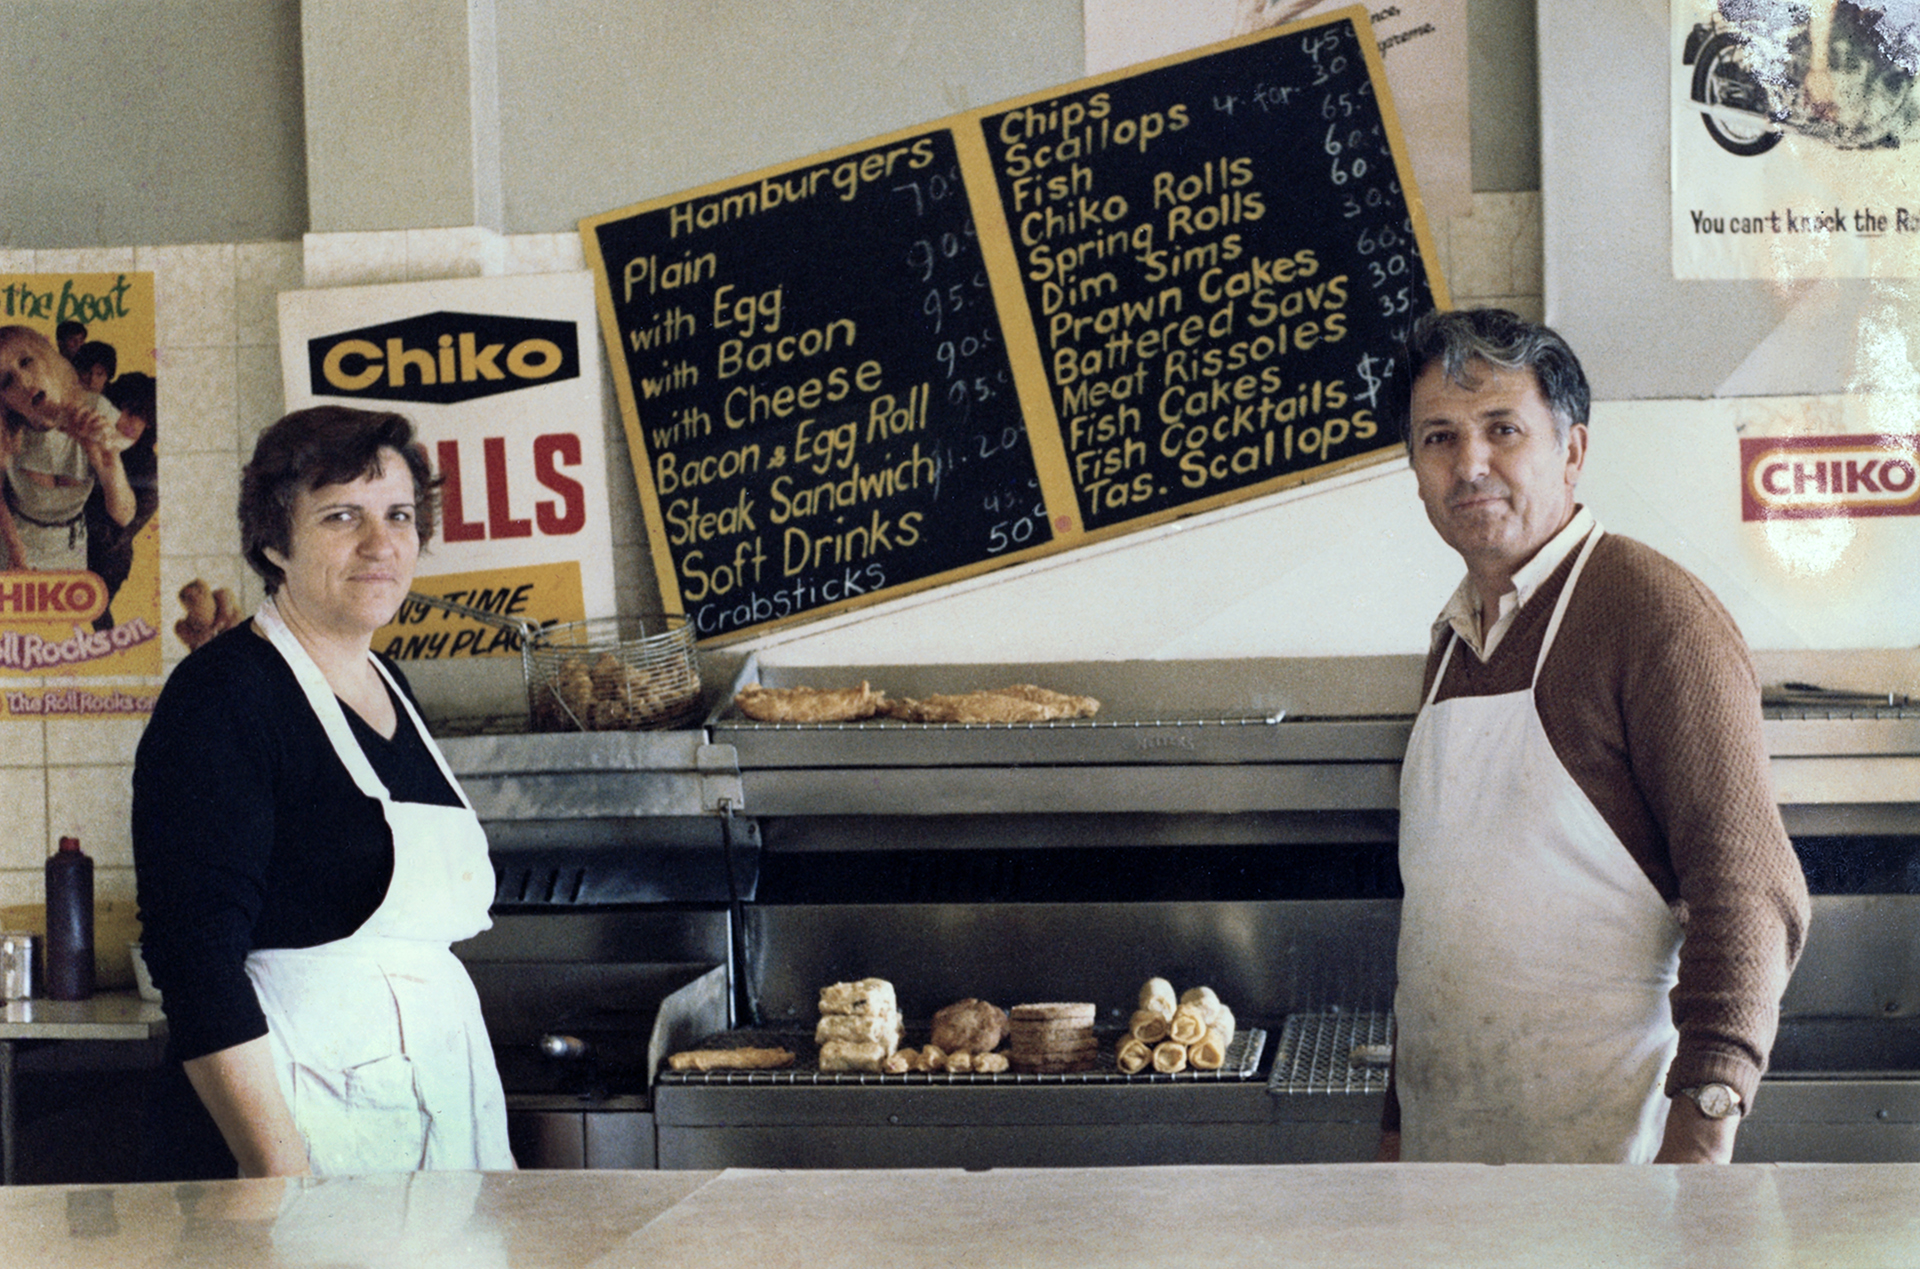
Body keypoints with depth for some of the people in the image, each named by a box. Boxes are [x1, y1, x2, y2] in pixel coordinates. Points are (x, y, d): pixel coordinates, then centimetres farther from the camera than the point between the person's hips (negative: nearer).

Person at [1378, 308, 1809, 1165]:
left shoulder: (1658, 616, -11)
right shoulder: (1454, 640, 13)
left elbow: (1745, 893, -17)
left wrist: (1701, 1136, -25)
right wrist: (1397, 1123, 17)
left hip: (1601, 1129, -7)